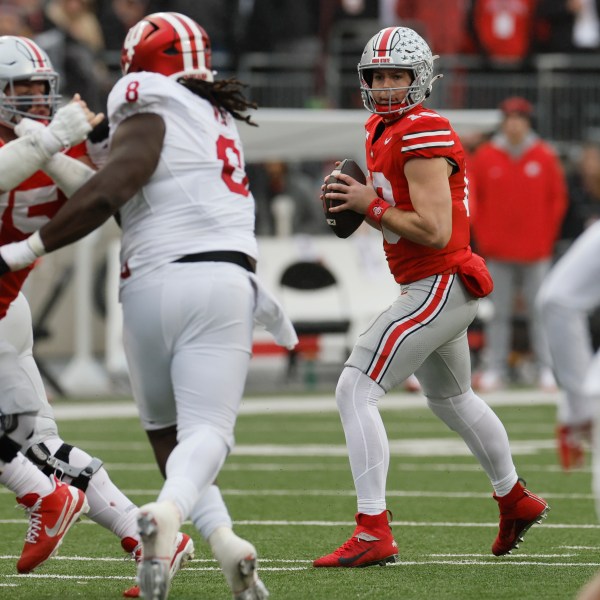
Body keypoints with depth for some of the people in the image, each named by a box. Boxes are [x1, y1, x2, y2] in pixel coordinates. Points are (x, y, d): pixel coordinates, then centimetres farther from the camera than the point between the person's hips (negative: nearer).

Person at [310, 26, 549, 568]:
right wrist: (359, 204, 6)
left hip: (438, 288, -11)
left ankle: (373, 533, -21)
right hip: (436, 287, 11)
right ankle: (515, 501, 49)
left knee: (355, 391, -16)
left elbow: (435, 231, -25)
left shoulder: (423, 137, -18)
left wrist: (371, 206, -17)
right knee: (452, 399, 30)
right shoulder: (383, 131, 12)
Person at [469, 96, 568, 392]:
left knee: (538, 312, 1)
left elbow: (558, 200, 6)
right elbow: (472, 199, 7)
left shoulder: (545, 157, 2)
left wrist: (546, 239, 1)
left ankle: (546, 370, 4)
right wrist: (483, 239, 2)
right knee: (498, 314, 2)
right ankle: (494, 370, 4)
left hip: (536, 253, -1)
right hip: (498, 253, 1)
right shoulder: (484, 156, 2)